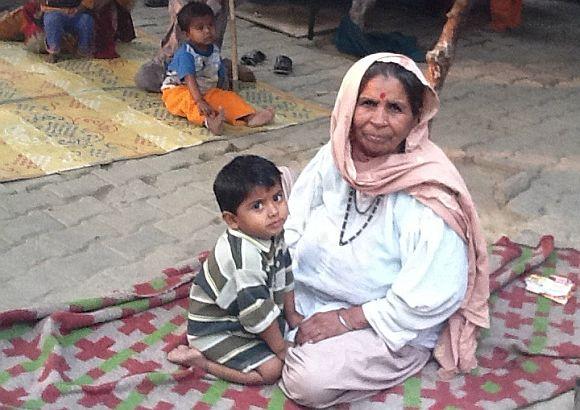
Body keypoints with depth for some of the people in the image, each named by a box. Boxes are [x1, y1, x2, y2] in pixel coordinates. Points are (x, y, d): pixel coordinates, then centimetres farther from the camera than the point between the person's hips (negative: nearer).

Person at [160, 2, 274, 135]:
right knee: (190, 100, -37)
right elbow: (190, 79, -36)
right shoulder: (185, 54, -23)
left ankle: (250, 117, -34)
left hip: (206, 91, 7)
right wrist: (200, 102, -47)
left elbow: (221, 75, 12)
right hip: (179, 90, -7)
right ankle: (208, 121, -68)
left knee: (228, 96, -12)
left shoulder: (214, 50, 2)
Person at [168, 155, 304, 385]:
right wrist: (281, 349, -15)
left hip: (241, 314, 9)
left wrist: (291, 314, 14)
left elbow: (284, 276, 9)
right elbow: (259, 312, -27)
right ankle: (198, 360, -3)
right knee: (270, 370, -14)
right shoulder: (245, 256, -35)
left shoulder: (273, 233, -8)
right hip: (215, 330, -9)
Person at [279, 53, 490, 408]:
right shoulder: (335, 157, -9)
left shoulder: (427, 192, -27)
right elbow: (293, 223, 2)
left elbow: (432, 296, -27)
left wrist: (346, 320, -21)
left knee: (308, 381, -24)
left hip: (392, 328, -6)